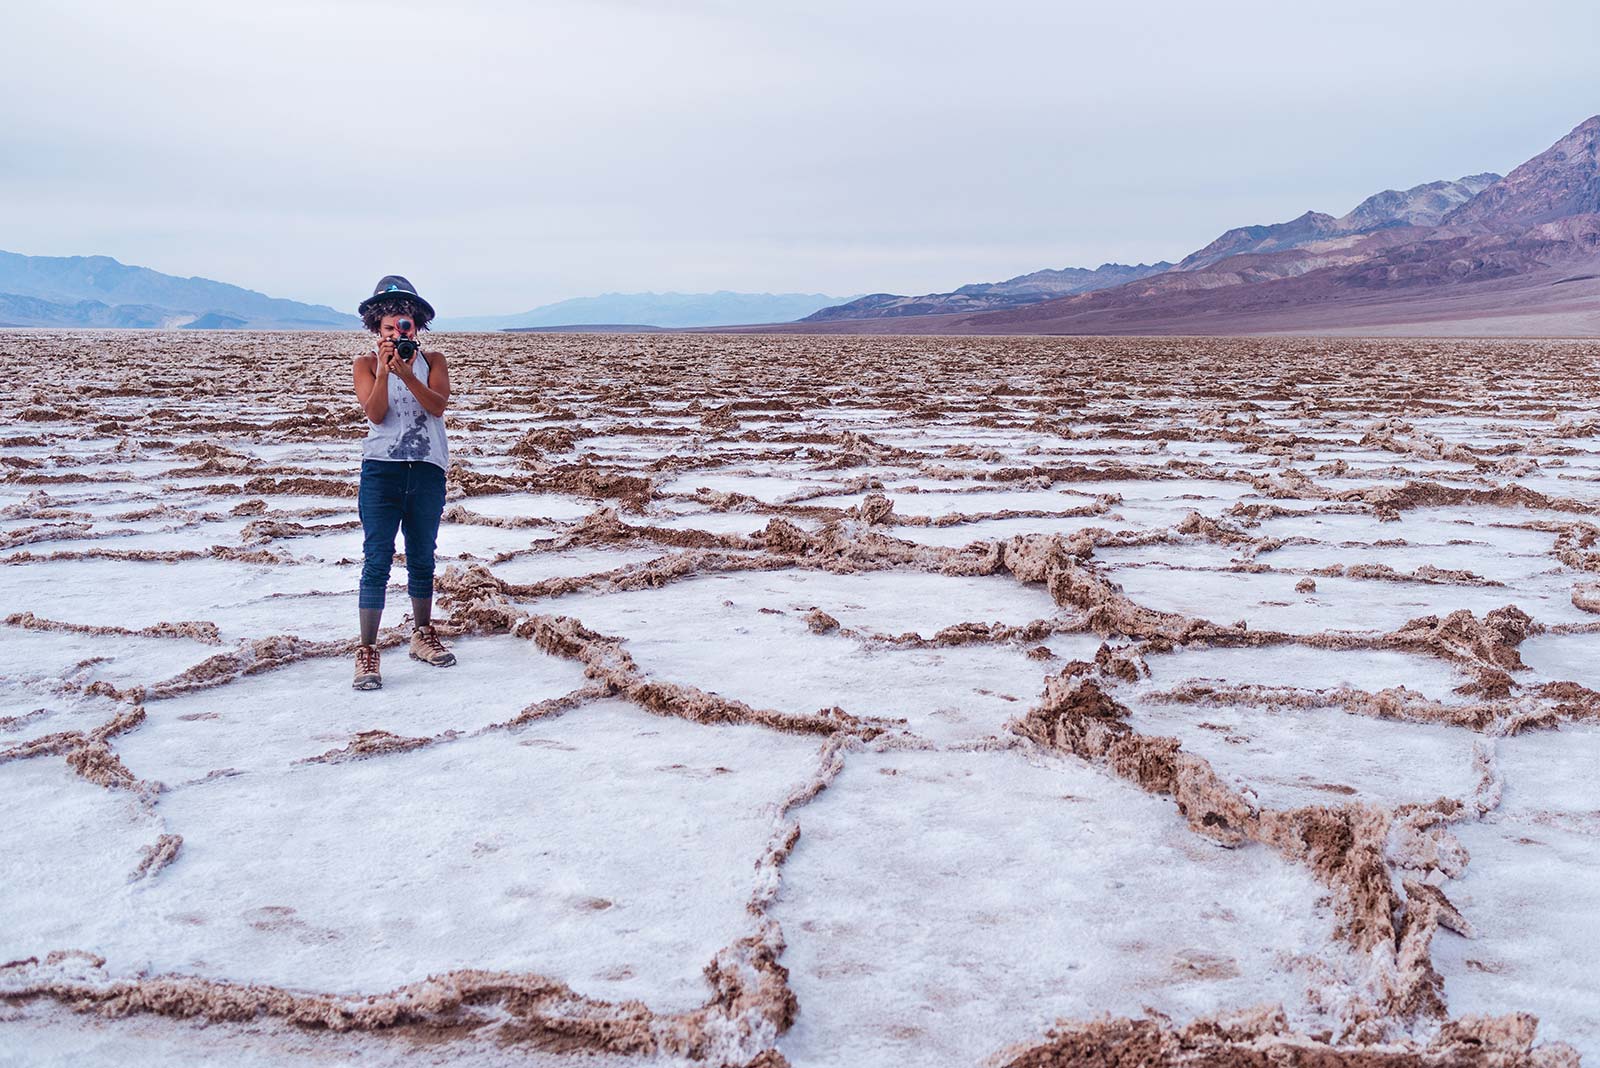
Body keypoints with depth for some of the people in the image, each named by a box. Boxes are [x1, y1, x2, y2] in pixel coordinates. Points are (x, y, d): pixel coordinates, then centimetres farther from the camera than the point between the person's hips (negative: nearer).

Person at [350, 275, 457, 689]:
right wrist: (384, 370, -20)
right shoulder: (366, 363, 4)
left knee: (422, 559, 13)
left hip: (427, 472, 2)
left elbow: (438, 406, -9)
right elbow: (375, 414, -9)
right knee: (377, 562, -8)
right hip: (381, 469, -2)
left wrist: (407, 374, -21)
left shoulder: (432, 360, 7)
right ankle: (367, 652, -8)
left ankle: (422, 636, 28)